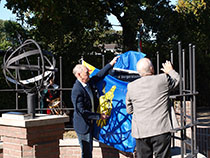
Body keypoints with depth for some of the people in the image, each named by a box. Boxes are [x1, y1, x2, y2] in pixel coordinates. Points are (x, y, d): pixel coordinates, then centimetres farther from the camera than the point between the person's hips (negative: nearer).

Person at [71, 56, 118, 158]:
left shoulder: (88, 83, 1)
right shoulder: (77, 90, -24)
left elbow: (99, 75, 18)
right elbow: (81, 111, -25)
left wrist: (111, 64, 16)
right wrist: (99, 116, -20)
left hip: (90, 123, 9)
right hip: (83, 125, -9)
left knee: (89, 150, 17)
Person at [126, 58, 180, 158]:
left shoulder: (131, 86, 4)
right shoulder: (163, 79, -3)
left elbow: (129, 110, 13)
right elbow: (177, 79, 19)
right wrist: (170, 71, 38)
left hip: (140, 132, 3)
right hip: (161, 130, -2)